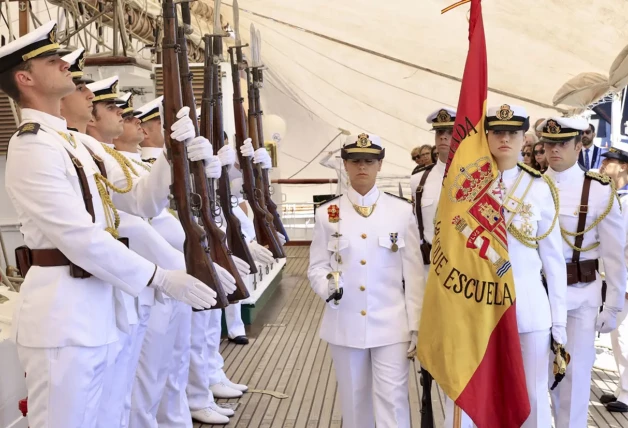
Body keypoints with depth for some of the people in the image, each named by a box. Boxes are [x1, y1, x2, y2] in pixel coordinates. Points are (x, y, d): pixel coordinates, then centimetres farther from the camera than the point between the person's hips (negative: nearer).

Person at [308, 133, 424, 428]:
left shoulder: (403, 211, -1)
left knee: (393, 401, 1)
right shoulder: (327, 213, 1)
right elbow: (316, 266, 3)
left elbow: (413, 273, 0)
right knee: (354, 400, 14)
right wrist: (327, 286, -20)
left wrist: (416, 325, -1)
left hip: (391, 324, -1)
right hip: (345, 325, 1)